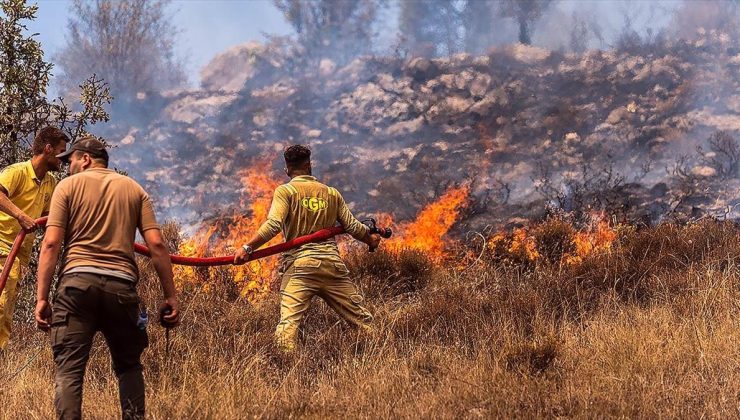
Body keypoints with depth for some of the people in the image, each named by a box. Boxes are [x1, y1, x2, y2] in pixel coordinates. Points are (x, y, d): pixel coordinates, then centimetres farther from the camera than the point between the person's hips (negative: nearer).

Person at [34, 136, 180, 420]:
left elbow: (51, 243, -1)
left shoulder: (69, 186, 9)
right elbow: (156, 244, 6)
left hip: (78, 281, -2)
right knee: (129, 366, 18)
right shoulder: (134, 189, 17)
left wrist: (42, 298, -2)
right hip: (121, 285, 2)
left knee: (69, 369, -4)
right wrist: (170, 296, 7)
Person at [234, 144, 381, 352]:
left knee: (289, 321, -16)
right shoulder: (332, 193, 17)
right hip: (332, 264, 4)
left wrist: (247, 248, -12)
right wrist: (371, 239, 36)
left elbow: (273, 225, -11)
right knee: (362, 318, 11)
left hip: (299, 265, -4)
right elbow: (353, 227, 16)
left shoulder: (285, 191, 4)